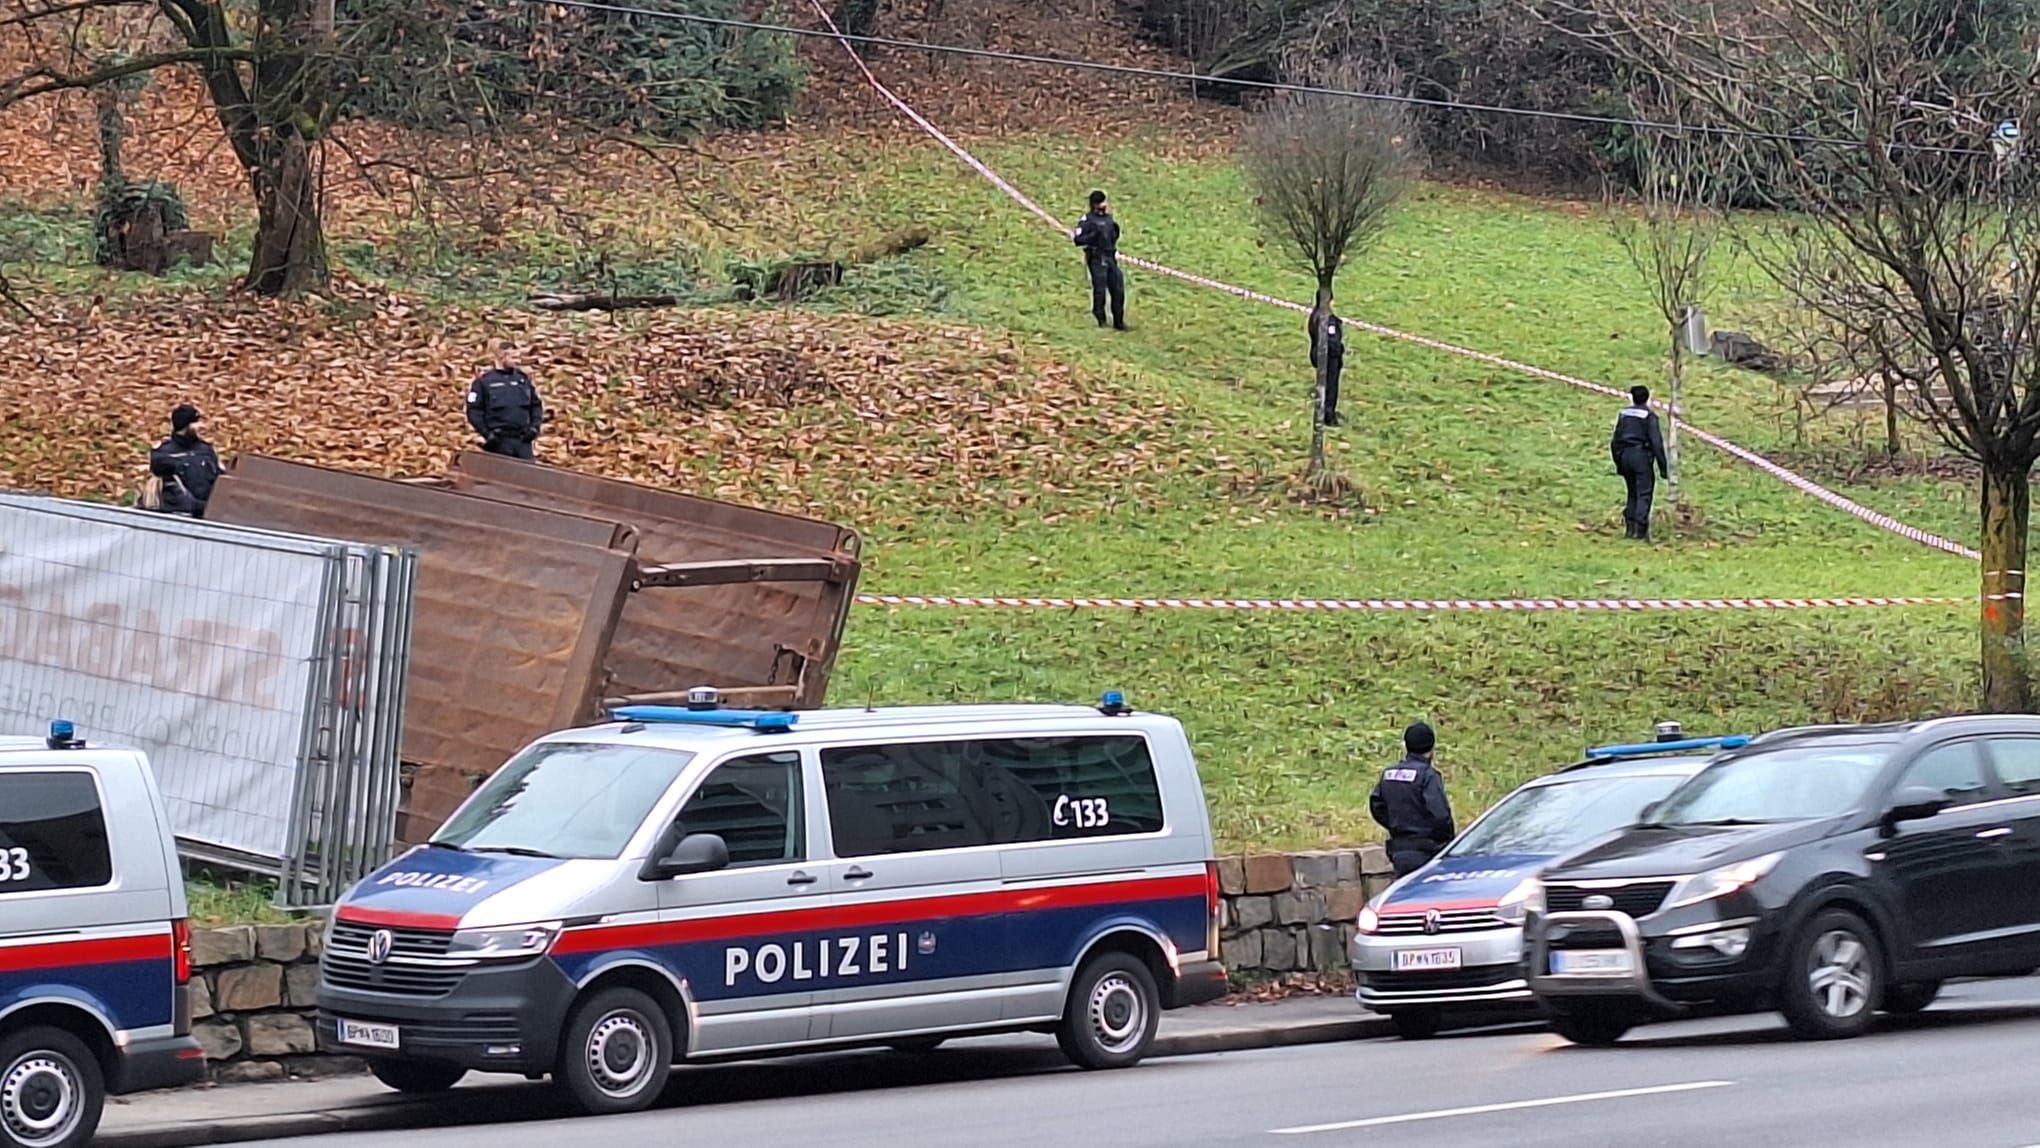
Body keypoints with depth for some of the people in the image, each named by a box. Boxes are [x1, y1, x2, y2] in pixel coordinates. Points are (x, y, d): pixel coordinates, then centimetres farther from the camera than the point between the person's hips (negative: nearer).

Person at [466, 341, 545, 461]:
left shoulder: (523, 379, 12)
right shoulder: (483, 381, -1)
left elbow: (536, 405, 19)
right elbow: (474, 411, -3)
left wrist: (535, 426, 5)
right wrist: (486, 433, -10)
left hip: (523, 440, 4)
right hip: (499, 442, -4)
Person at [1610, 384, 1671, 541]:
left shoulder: (1623, 414, 9)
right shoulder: (1649, 417, -8)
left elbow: (1615, 441, 13)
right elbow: (1656, 442, -12)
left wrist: (1618, 464, 22)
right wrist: (1663, 466, -8)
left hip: (1625, 456, 5)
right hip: (1642, 456, -5)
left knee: (1633, 493, 16)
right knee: (1644, 494, -2)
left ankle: (1629, 526, 10)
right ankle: (1640, 528, -8)